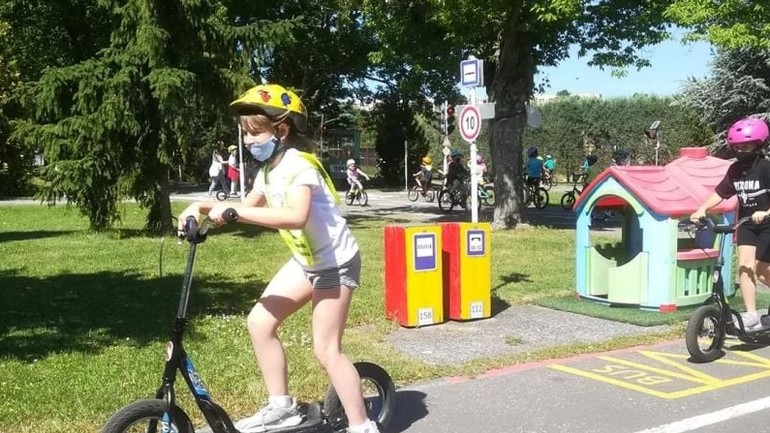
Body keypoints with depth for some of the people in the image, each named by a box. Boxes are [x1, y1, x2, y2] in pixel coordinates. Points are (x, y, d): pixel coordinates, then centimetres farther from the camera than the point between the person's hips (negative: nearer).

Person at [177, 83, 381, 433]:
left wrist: (232, 210, -43)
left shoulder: (299, 165, -25)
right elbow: (250, 207, 14)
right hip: (306, 261, 9)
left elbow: (296, 217, -43)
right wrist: (205, 207, -4)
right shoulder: (269, 169, 4)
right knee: (259, 322, 2)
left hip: (336, 263, -9)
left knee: (326, 350, -6)